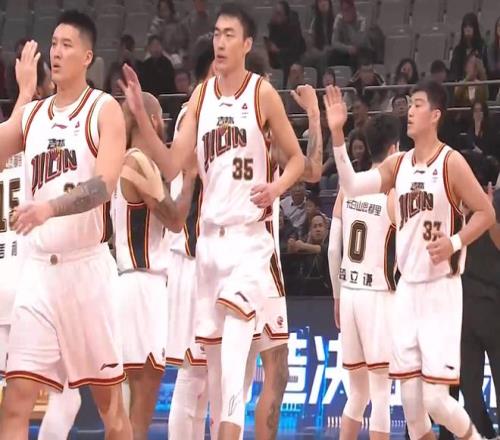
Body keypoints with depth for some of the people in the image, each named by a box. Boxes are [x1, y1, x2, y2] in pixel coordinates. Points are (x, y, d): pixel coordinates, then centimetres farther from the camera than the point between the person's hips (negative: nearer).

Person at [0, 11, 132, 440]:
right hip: (39, 267, 4)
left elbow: (105, 185, -18)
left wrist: (50, 208, -33)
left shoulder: (104, 110, -3)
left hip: (87, 265, -4)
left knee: (109, 400, 6)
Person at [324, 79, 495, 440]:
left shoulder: (451, 163, -8)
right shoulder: (398, 164, 9)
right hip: (407, 289, 6)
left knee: (435, 398, -10)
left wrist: (455, 242, -18)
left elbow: (486, 213, -4)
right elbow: (352, 186, -1)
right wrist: (337, 135, -9)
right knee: (410, 395, 3)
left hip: (441, 290, -6)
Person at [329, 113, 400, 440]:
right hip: (378, 295, -6)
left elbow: (334, 250, 9)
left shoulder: (348, 188, 7)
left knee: (358, 393, 16)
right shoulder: (393, 194, -11)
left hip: (348, 292, 6)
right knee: (381, 394, -4)